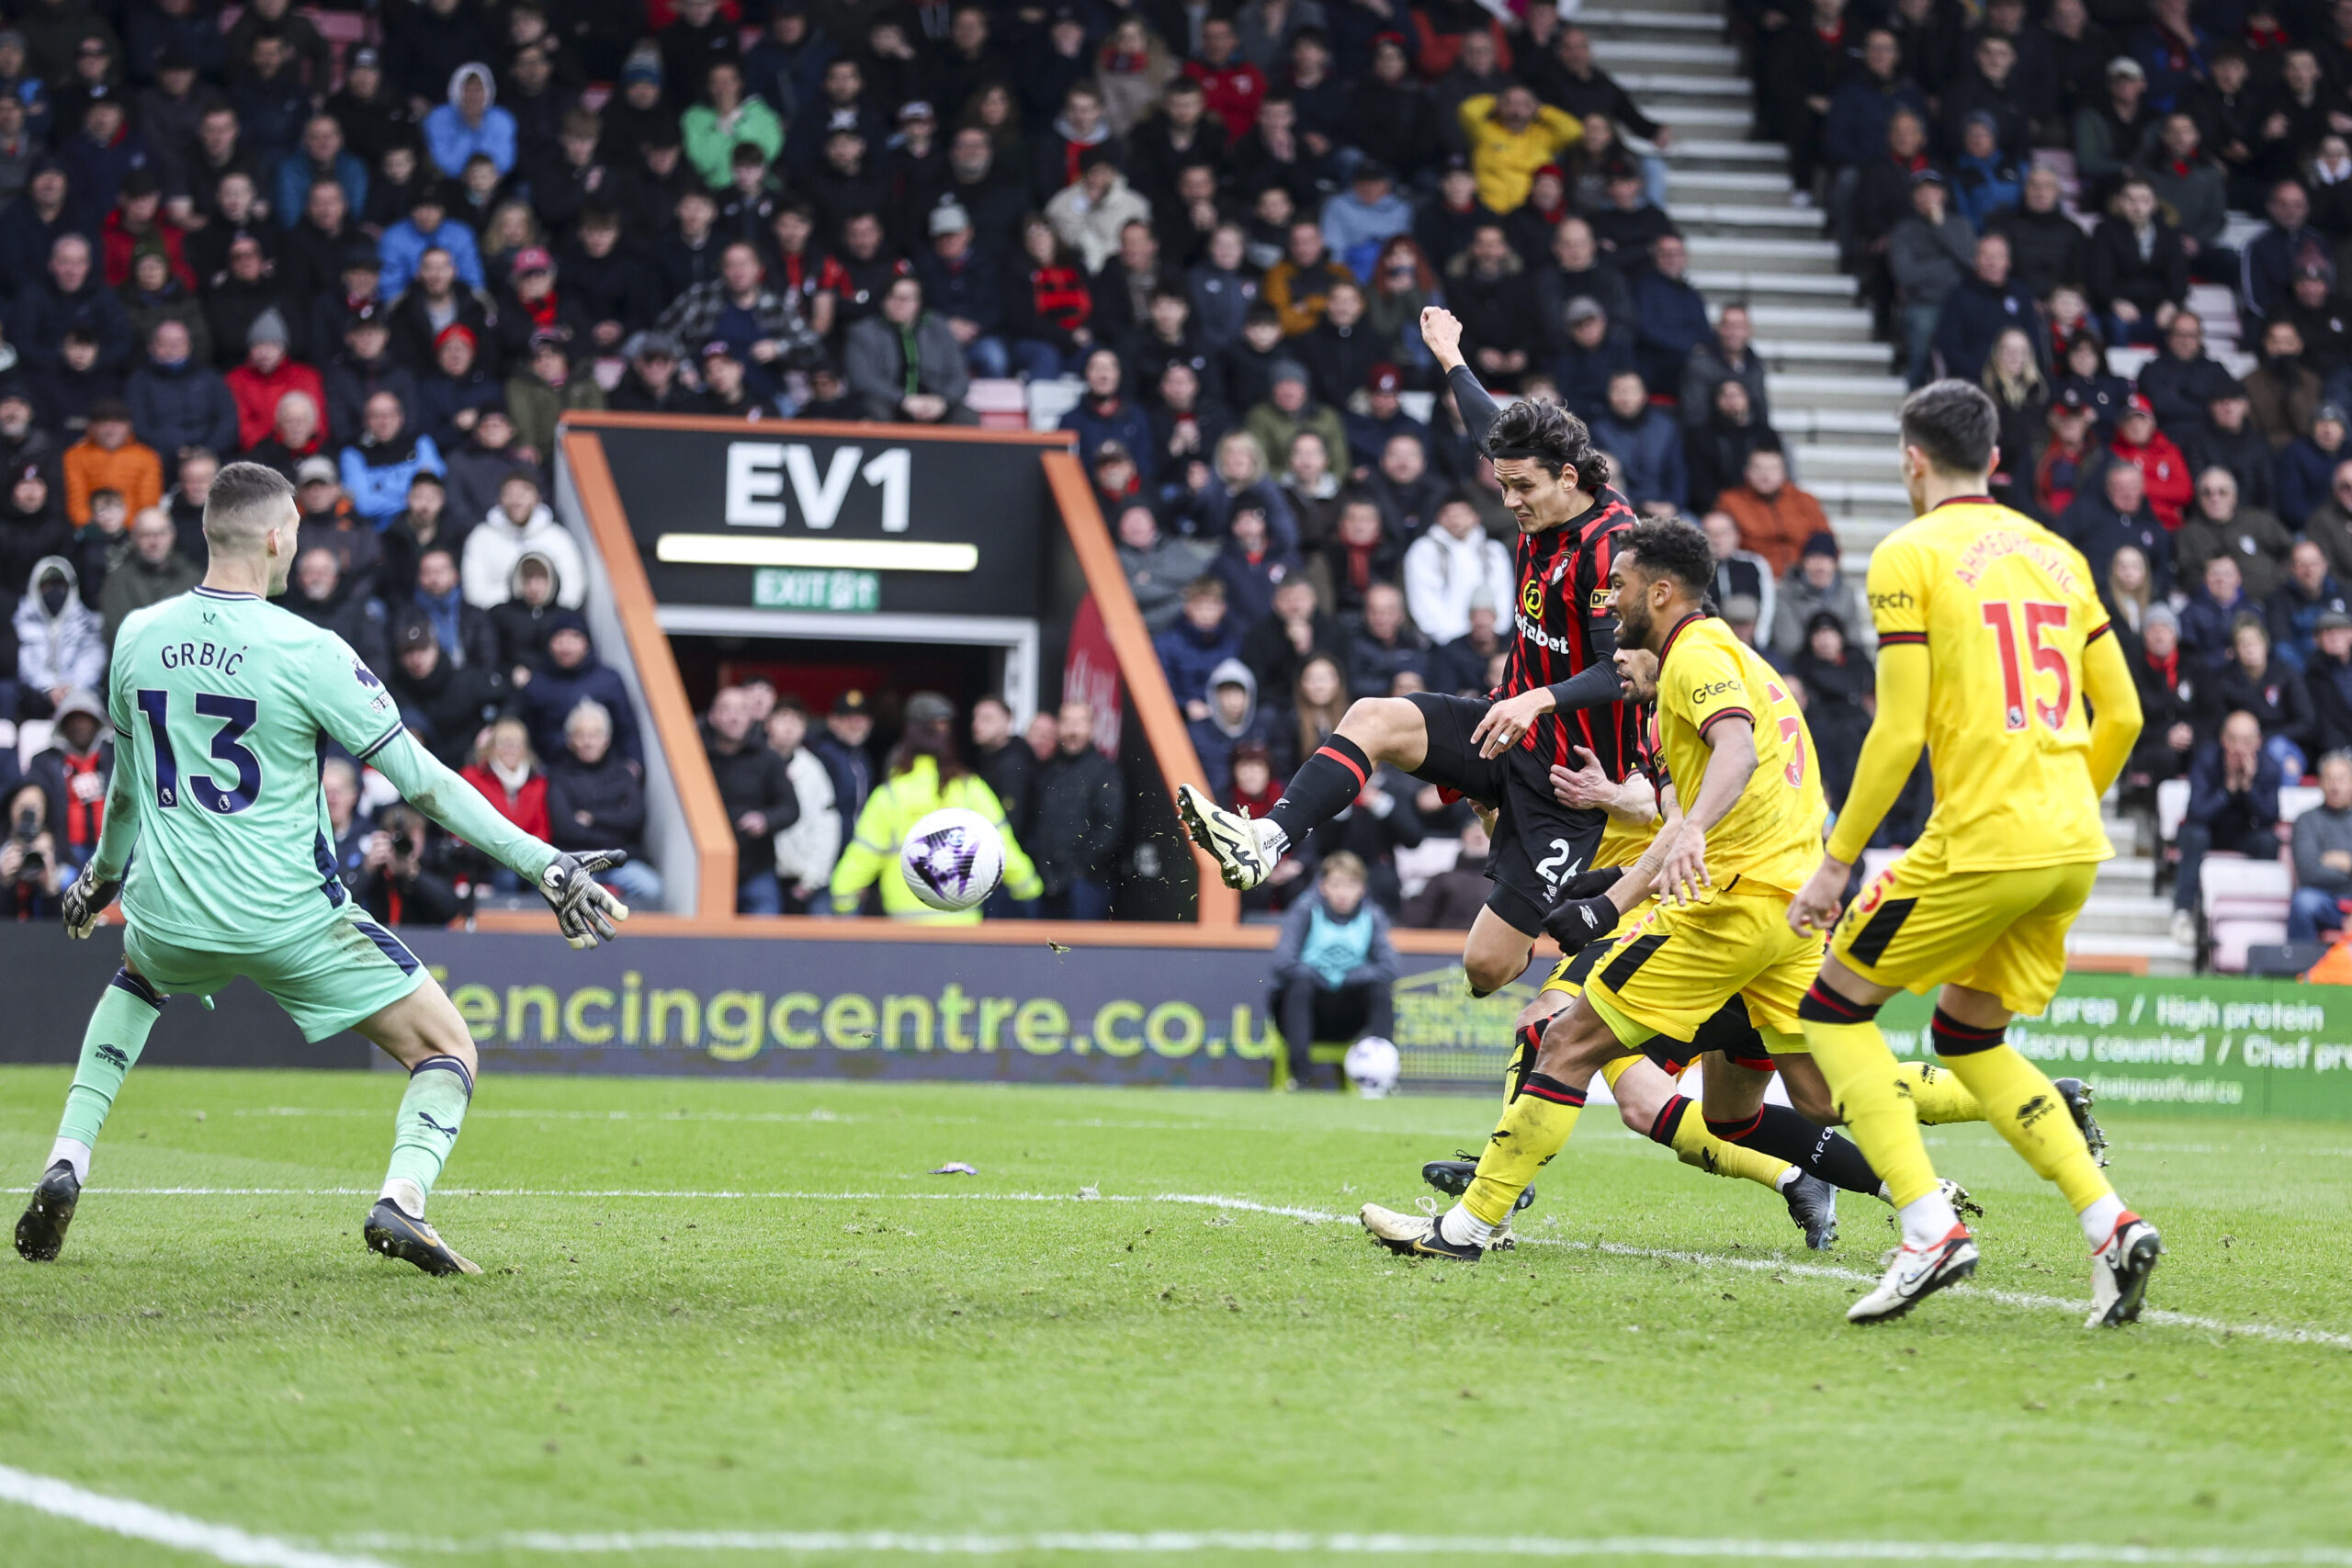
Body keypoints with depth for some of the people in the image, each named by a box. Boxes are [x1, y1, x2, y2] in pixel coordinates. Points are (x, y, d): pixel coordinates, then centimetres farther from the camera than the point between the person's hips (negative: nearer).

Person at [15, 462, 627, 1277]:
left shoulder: (137, 637, 1)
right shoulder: (308, 654, -13)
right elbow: (423, 781, -13)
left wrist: (103, 873, 36)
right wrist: (544, 864, -9)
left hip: (169, 913, 5)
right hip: (289, 919, -5)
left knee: (132, 987, 39)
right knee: (448, 1050, 6)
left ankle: (66, 1164, 20)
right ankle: (401, 1199, -21)